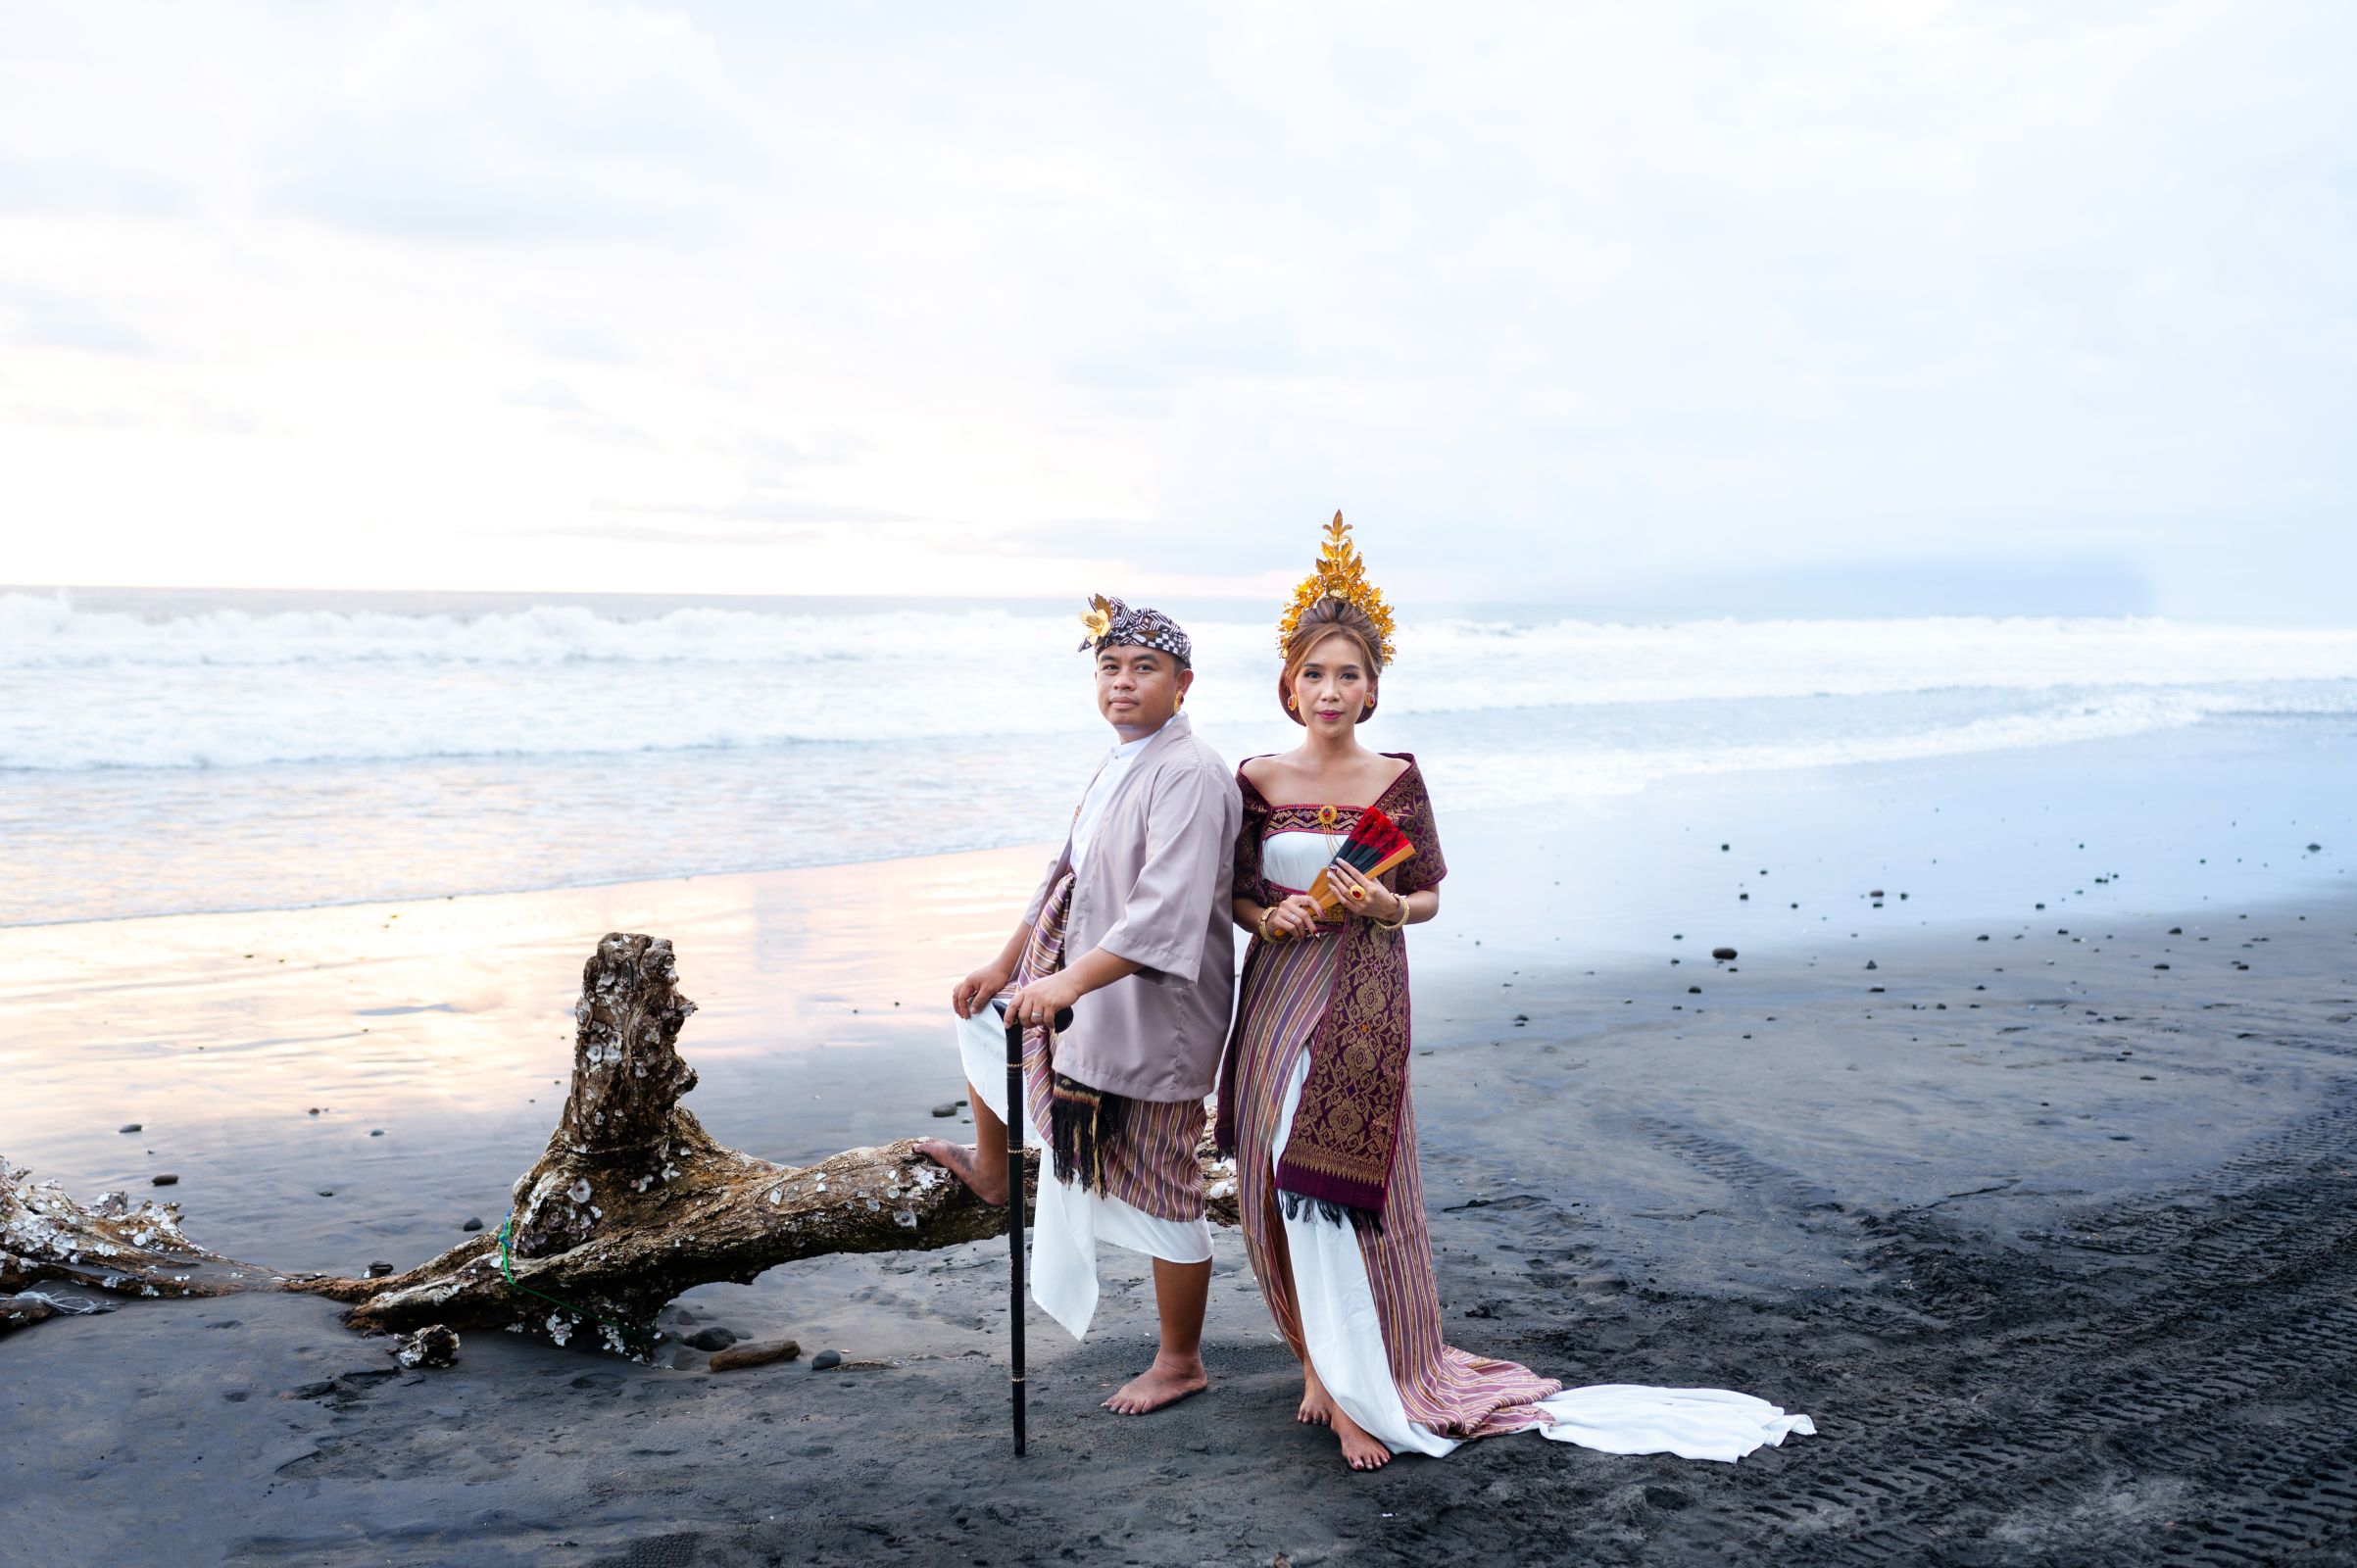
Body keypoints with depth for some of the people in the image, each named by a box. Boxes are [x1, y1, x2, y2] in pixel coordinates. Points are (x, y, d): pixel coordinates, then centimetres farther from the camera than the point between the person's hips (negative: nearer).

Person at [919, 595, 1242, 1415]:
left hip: (1155, 1013, -10)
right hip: (1085, 993, 10)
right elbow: (1063, 883, 18)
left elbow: (1167, 912, -33)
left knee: (1156, 1193, 1)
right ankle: (990, 1167, 50)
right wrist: (1006, 965, 19)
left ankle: (1180, 1362, 21)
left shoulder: (1189, 777, -22)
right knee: (983, 1012, 29)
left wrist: (1071, 982, -41)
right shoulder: (1118, 764, 9)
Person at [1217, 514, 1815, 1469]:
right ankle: (1328, 1363, 24)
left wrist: (1386, 906, -16)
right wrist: (1270, 917, -11)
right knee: (1283, 1188, 5)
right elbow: (1236, 893, 10)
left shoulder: (1395, 779, -2)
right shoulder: (1258, 782, 3)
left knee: (1342, 1182, -4)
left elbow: (1429, 898, 5)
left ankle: (1357, 1386, 10)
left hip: (1366, 1002, -2)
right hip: (1280, 996, 3)